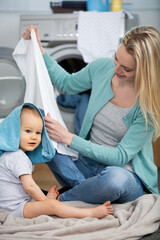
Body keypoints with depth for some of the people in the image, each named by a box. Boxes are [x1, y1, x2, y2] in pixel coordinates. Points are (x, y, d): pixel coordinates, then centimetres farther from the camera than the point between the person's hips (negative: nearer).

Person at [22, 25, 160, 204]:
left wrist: (69, 139, -26)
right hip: (88, 161, 5)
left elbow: (121, 156, -20)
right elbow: (67, 84, 15)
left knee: (117, 178, -43)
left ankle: (59, 200, -13)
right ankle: (87, 189, -17)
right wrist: (40, 50, 6)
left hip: (127, 173, -4)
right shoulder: (102, 67, -7)